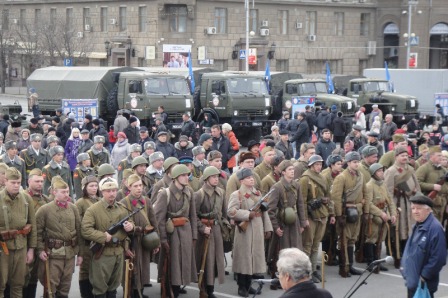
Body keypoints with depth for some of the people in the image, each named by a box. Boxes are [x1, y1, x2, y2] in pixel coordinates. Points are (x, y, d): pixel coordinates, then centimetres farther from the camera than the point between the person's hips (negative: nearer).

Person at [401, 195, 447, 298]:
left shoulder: (435, 228, -20)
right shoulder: (418, 226, 10)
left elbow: (438, 258, -23)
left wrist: (424, 276, -19)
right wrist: (404, 266, 13)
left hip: (424, 284, -9)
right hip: (412, 279, 9)